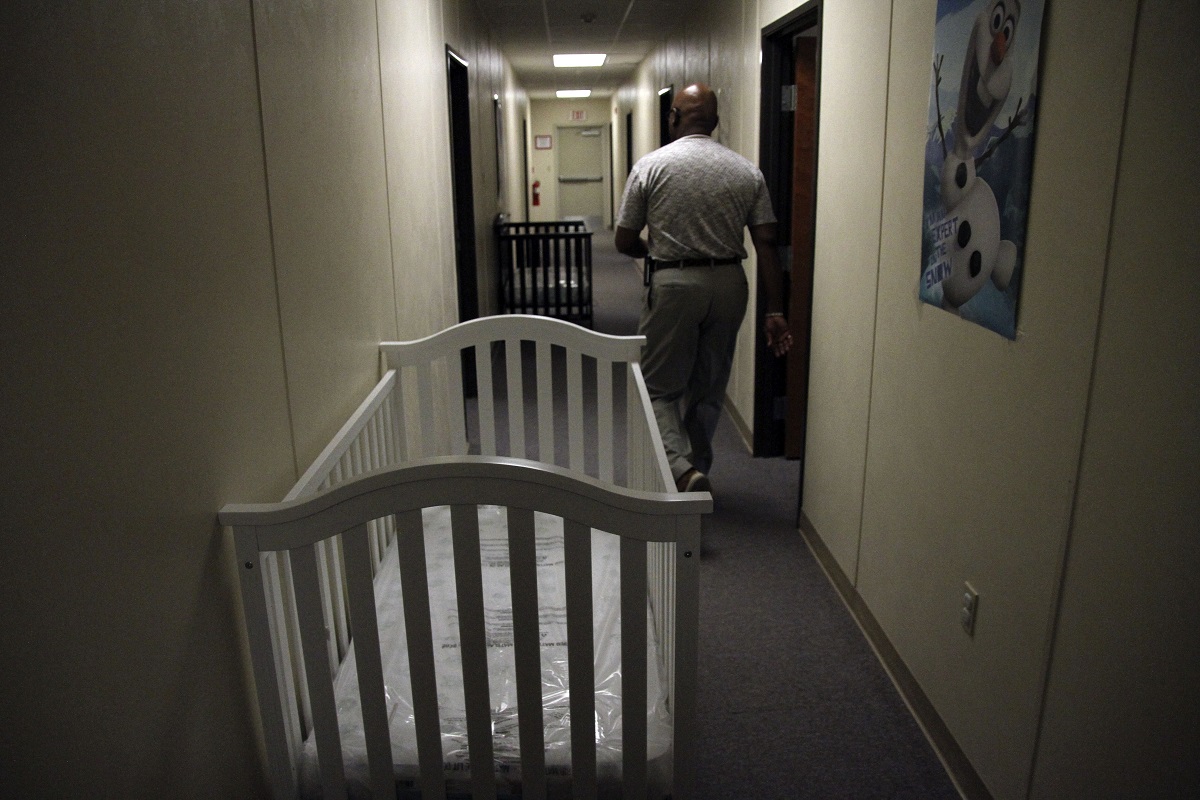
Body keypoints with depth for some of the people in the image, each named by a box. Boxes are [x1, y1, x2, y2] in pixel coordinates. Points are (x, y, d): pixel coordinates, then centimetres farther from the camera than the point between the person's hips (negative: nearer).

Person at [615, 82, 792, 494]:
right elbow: (766, 244, -1)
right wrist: (775, 311, 1)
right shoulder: (747, 171, 4)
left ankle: (683, 470, -13)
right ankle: (697, 471, 28)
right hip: (729, 285, 4)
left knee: (660, 387, 6)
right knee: (708, 390, 16)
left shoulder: (651, 166, -4)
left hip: (673, 284, -4)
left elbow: (625, 241, -1)